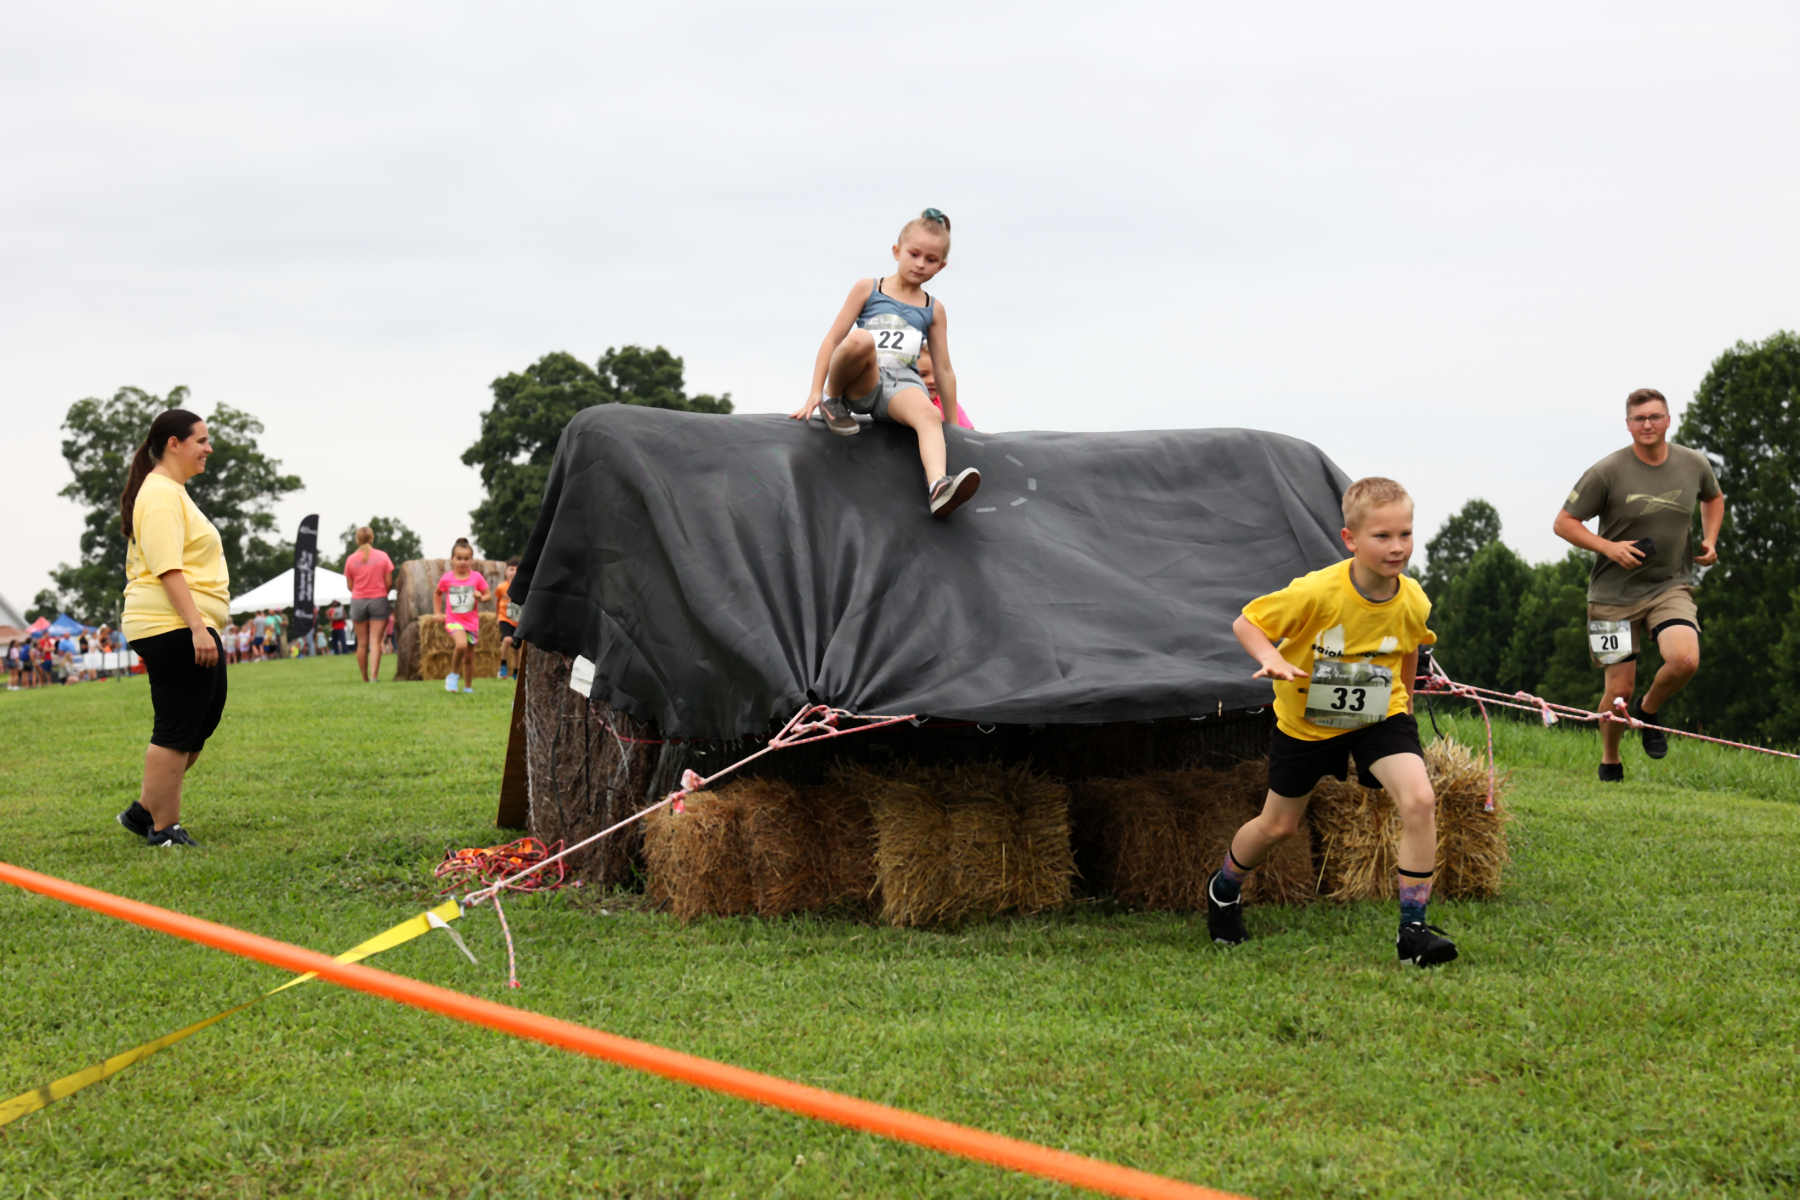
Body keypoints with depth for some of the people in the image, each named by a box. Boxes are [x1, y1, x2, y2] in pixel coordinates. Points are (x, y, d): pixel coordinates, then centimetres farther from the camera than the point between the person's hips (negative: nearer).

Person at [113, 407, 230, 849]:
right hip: (172, 626, -11)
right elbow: (167, 569, -21)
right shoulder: (161, 494, -13)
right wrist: (196, 627, -26)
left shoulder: (173, 491, 21)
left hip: (191, 627, 11)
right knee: (175, 731, -6)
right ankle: (163, 829, 0)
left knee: (203, 721, 14)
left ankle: (145, 810, 20)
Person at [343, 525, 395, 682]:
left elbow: (350, 586, -1)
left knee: (362, 643, 9)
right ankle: (374, 675, -15)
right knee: (375, 641, -3)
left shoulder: (351, 559, -4)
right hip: (379, 600, -1)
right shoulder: (382, 556, -4)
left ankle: (365, 678, 14)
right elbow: (389, 582, -3)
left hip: (358, 601, 1)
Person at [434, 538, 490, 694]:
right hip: (453, 620, -2)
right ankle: (453, 674, -6)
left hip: (471, 621, 2)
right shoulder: (446, 578, -4)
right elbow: (437, 594, 14)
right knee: (461, 645, -30)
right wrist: (438, 613, 8)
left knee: (469, 656, 11)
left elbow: (488, 594, 4)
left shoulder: (476, 577, -4)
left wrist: (481, 597, -18)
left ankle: (468, 687, 28)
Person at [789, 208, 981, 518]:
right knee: (860, 339, -37)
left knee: (928, 413, -36)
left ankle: (939, 488, -60)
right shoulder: (868, 289, 12)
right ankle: (833, 400, -10)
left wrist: (953, 424, 19)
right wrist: (816, 392, -2)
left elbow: (943, 370, 20)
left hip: (903, 382, 2)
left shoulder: (933, 310, 18)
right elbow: (833, 339, 7)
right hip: (863, 382, -2)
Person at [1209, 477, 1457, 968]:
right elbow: (1245, 623, -19)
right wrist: (1270, 657, -38)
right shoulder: (1317, 592, -29)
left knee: (1419, 800, -23)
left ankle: (1413, 929, -13)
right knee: (1278, 826, 13)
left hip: (1380, 716, 2)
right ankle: (1224, 889, 46)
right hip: (1306, 720, -2)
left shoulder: (1412, 601, -16)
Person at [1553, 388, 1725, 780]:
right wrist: (1608, 547, -19)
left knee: (1685, 660, -25)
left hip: (1671, 587, 2)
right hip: (1614, 594, -2)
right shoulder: (1607, 472, -11)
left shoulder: (1694, 464, 1)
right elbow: (1564, 523, -6)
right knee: (1619, 691, 0)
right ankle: (1610, 761, 28)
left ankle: (1649, 710, 8)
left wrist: (1709, 541, 8)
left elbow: (1714, 498, 24)